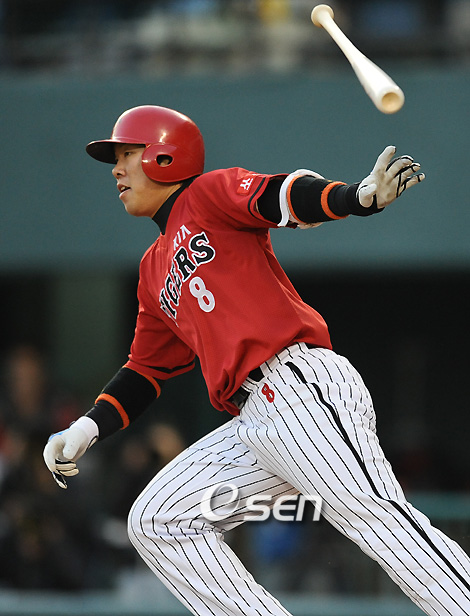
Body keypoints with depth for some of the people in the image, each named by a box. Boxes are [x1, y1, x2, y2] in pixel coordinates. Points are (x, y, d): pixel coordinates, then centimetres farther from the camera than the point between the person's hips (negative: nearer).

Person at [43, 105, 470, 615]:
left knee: (375, 516, -21)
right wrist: (87, 428, 20)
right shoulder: (155, 270, 29)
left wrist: (359, 197, -31)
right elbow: (148, 367, 33)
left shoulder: (210, 194, 8)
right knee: (155, 523, 6)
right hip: (255, 425, 9)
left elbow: (282, 197, -11)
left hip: (301, 387, -9)